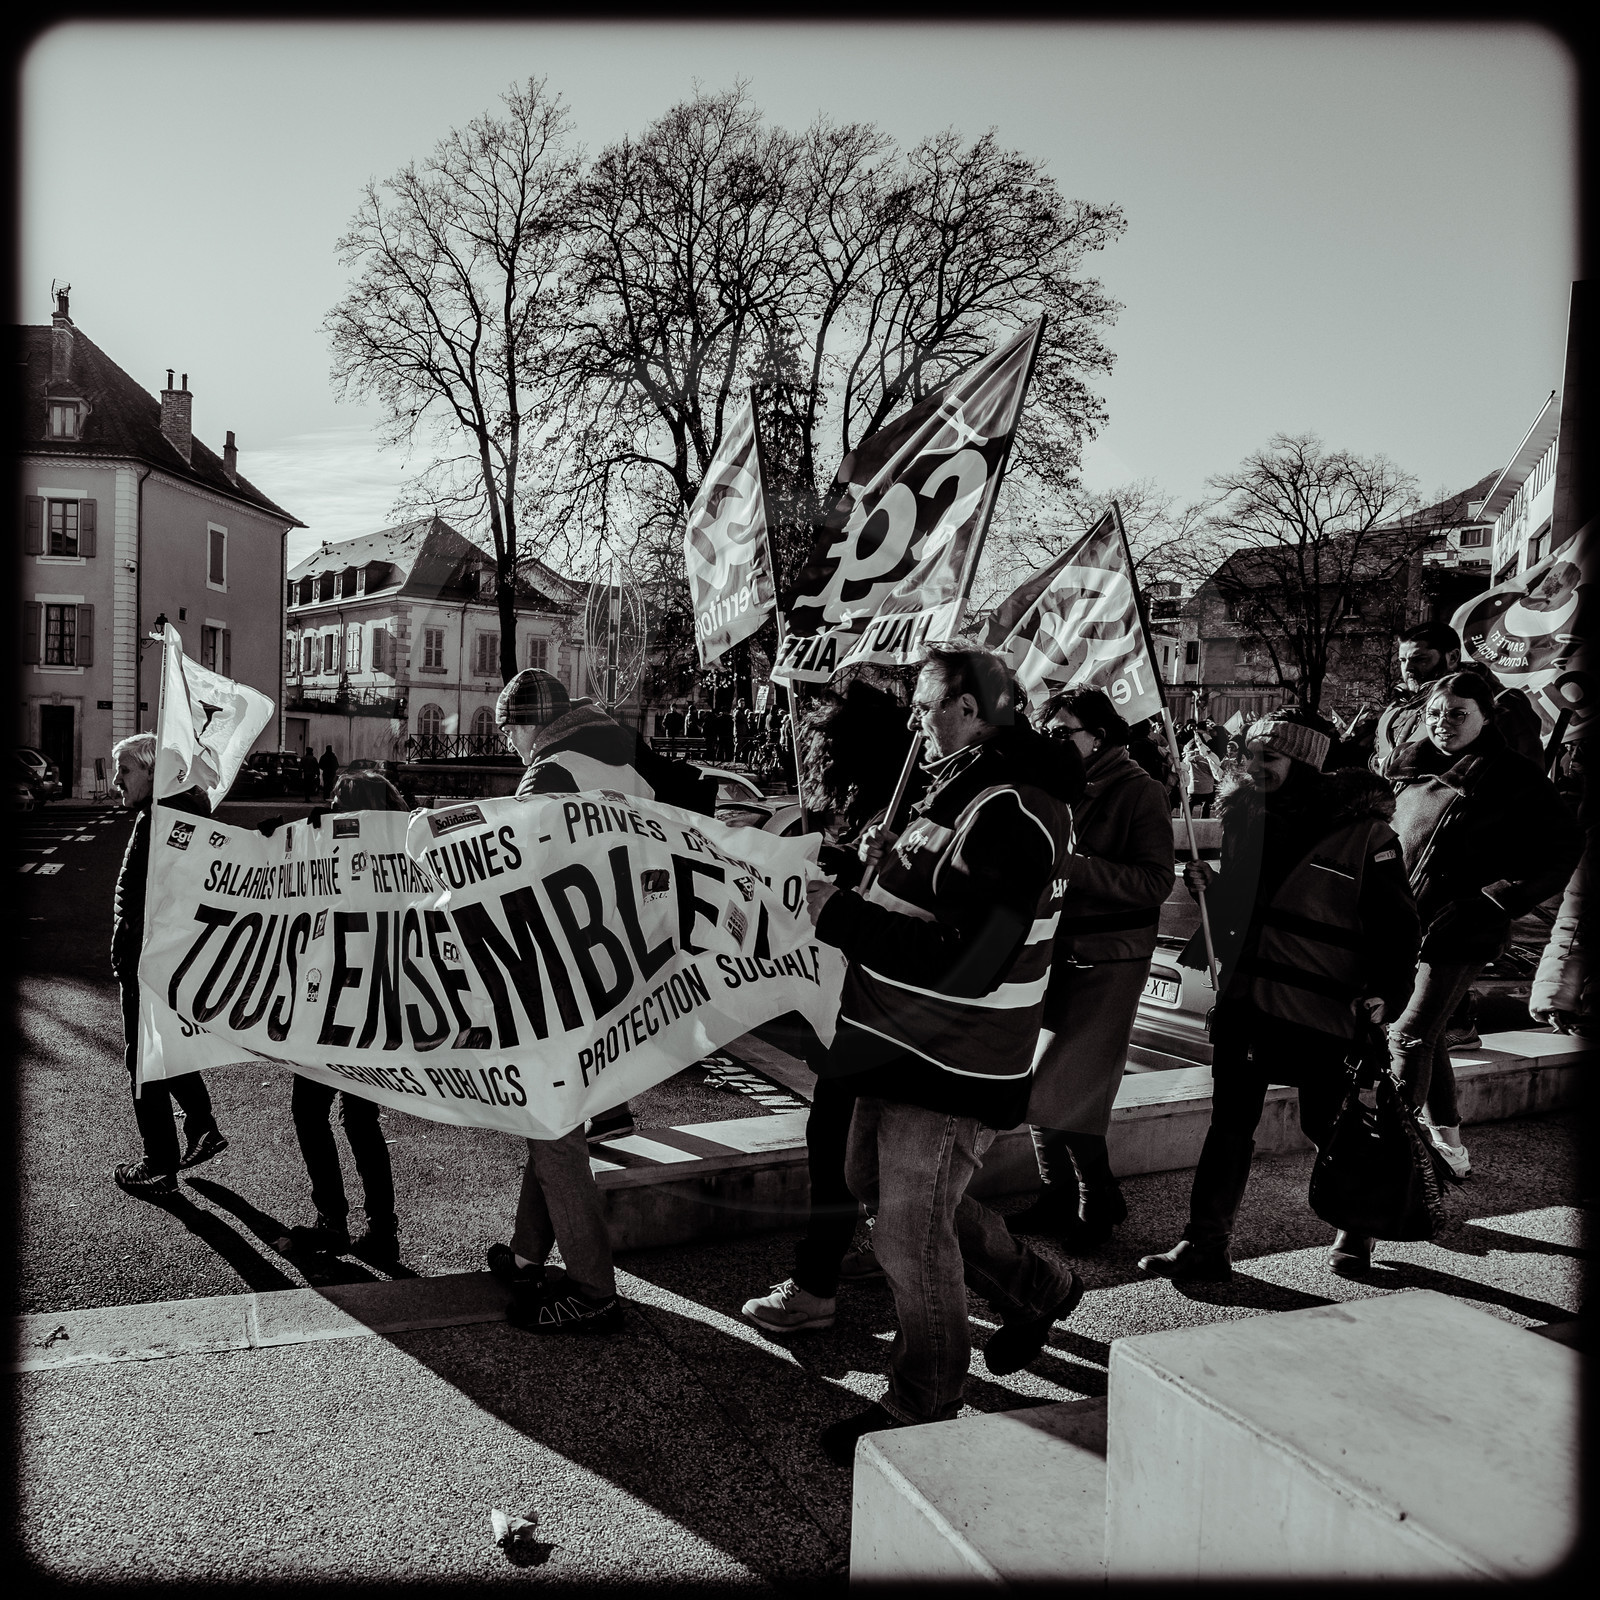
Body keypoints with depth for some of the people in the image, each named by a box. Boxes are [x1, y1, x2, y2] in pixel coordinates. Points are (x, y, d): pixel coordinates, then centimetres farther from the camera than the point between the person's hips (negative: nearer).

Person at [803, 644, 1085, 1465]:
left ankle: (922, 1409, 26)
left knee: (911, 1236, 2)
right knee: (878, 1180, 24)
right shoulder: (963, 785, 10)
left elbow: (963, 961, -31)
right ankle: (1034, 1288, 41)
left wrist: (838, 913, -25)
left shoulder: (1008, 812, -24)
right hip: (906, 1043, 11)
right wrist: (894, 863, 2)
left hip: (953, 1062, -11)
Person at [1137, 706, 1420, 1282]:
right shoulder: (1246, 814, 4)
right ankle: (1205, 1245, 13)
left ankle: (1356, 1227, 38)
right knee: (1230, 1125, 6)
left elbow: (1397, 924, -6)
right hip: (1243, 996, 4)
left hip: (1323, 1010, -4)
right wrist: (1207, 886, -4)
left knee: (1327, 1127, 12)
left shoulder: (1364, 833, -11)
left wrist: (1384, 993, -16)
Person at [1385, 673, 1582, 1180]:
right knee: (1425, 1035, 14)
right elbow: (1383, 832, 24)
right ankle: (1449, 1146, 30)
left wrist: (1496, 899, -15)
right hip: (1399, 924, 6)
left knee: (1409, 1035, -10)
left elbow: (1564, 849, -7)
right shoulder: (1408, 765, 9)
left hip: (1460, 933, -6)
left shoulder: (1514, 777, -7)